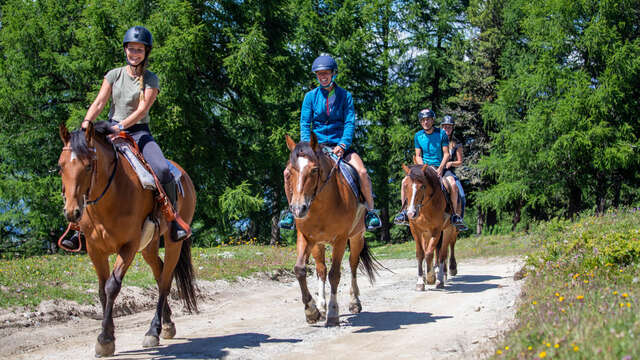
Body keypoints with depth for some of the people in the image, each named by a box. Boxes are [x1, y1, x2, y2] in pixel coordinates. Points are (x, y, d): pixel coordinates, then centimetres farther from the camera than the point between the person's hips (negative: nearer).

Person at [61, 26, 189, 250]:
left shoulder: (151, 80, 1)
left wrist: (121, 126, -27)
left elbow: (142, 110, -12)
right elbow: (99, 103, 0)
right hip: (112, 130, 2)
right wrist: (86, 124, -19)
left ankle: (174, 222, -14)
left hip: (139, 132, -2)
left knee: (162, 169, -28)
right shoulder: (114, 75, 7)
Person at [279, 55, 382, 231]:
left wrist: (342, 145, -20)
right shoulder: (311, 96, 6)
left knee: (362, 172, -25)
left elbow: (350, 123, -4)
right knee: (289, 172, -18)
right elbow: (305, 124, 2)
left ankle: (370, 211, -6)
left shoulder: (345, 96, 3)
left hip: (339, 145, -1)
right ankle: (292, 211, 3)